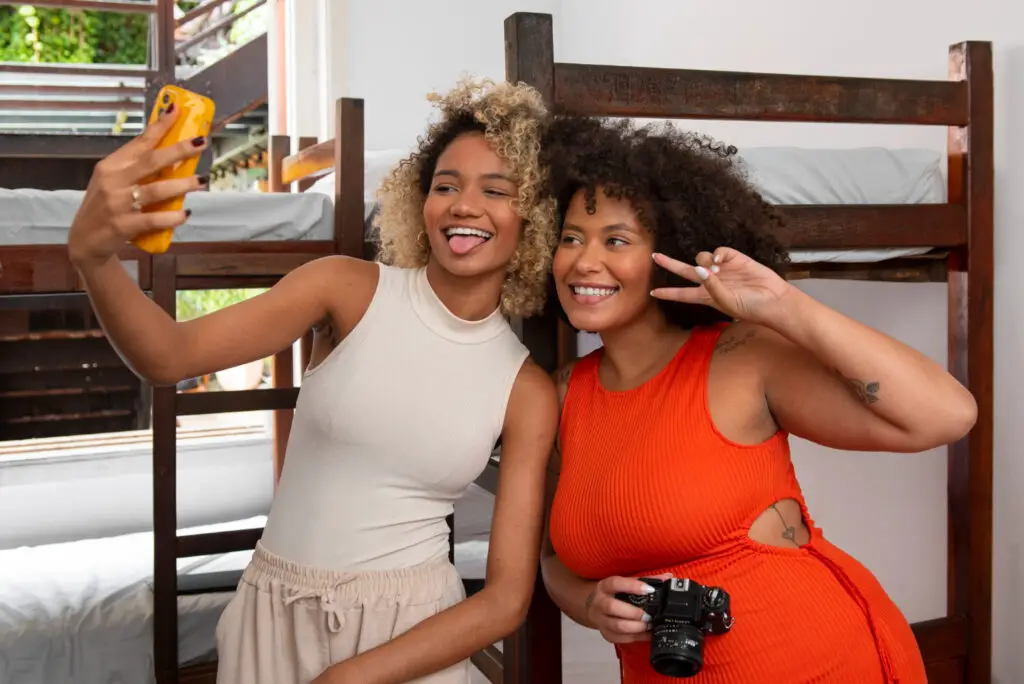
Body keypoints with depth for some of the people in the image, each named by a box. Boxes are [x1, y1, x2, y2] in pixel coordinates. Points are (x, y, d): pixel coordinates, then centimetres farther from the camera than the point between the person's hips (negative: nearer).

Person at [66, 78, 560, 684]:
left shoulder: (528, 391, -6)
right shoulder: (350, 289, -9)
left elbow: (508, 599, -7)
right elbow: (170, 356, -22)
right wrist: (94, 255, -41)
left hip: (411, 632, 0)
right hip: (274, 617, 1)